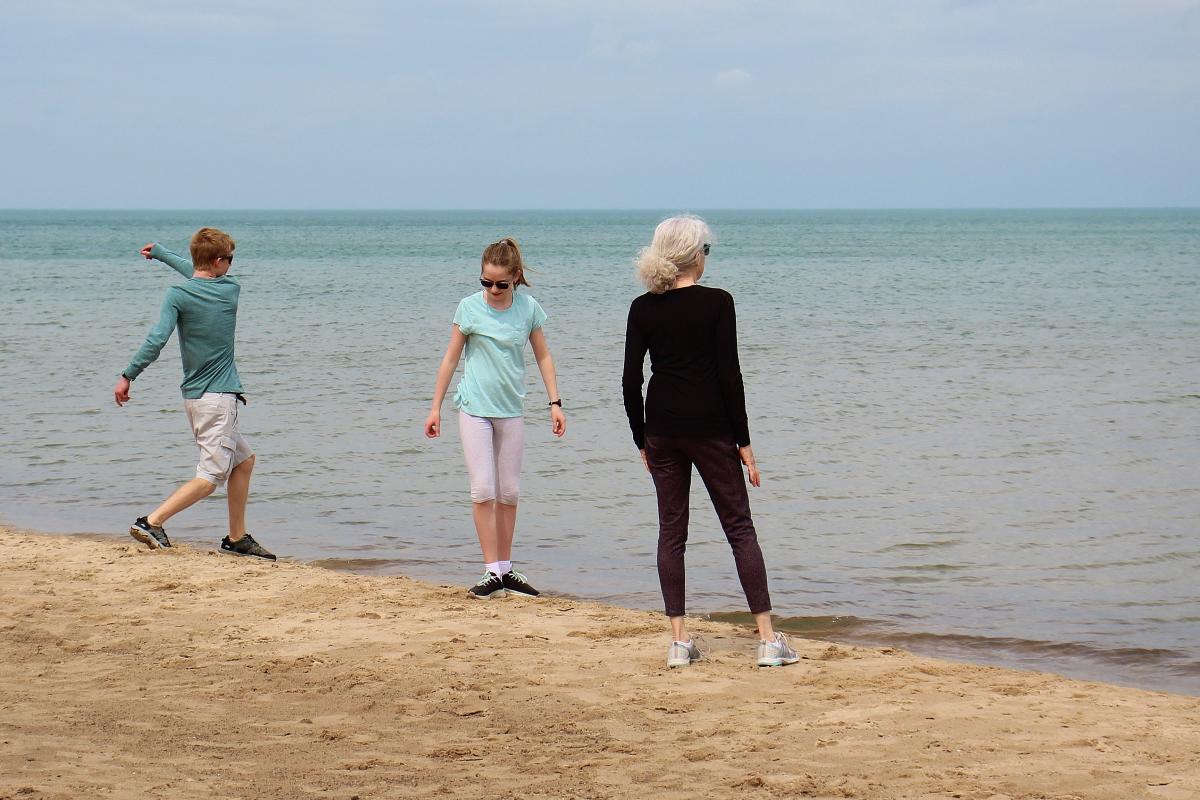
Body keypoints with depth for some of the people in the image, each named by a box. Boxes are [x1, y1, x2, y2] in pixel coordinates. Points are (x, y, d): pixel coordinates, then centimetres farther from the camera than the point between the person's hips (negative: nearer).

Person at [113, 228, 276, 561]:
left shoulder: (178, 295, -3)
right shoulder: (231, 289, -1)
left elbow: (157, 339, -15)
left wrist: (128, 376, -11)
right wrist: (161, 253, 26)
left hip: (194, 396, 5)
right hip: (219, 397, -5)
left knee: (244, 459, 21)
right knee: (210, 477, -7)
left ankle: (237, 538, 23)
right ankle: (152, 522, -24)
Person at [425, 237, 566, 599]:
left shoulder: (528, 308, 0)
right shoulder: (470, 307, -5)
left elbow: (543, 356, 10)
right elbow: (451, 358, 2)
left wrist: (555, 402, 5)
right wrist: (435, 407, 3)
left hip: (511, 409, 2)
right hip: (475, 408, -2)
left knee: (509, 492, 7)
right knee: (483, 490, -8)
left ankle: (506, 569, 16)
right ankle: (492, 572, -6)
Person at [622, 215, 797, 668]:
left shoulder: (643, 308, 1)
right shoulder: (716, 303, -9)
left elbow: (630, 381, 2)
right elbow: (729, 375, -10)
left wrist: (642, 440, 12)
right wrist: (743, 441, -4)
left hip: (662, 430, 3)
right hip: (710, 428, -3)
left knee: (671, 531, 9)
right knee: (740, 528, 3)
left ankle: (679, 640, 5)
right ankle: (768, 639, 0)